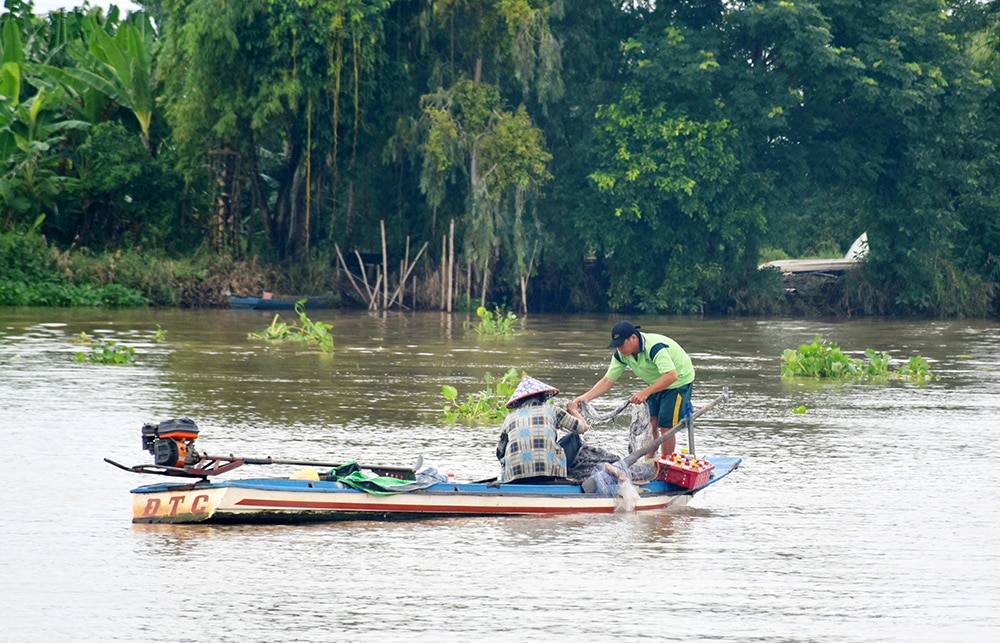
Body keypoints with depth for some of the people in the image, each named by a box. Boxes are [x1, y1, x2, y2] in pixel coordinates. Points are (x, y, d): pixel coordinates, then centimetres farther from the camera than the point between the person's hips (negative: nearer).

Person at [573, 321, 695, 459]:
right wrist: (586, 397, -25)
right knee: (651, 424, 2)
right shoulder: (621, 354, -12)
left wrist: (646, 393, -49)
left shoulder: (654, 347, -36)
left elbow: (671, 375, -45)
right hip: (656, 384, 7)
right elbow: (607, 380, -10)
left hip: (680, 380, -7)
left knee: (666, 427, -9)